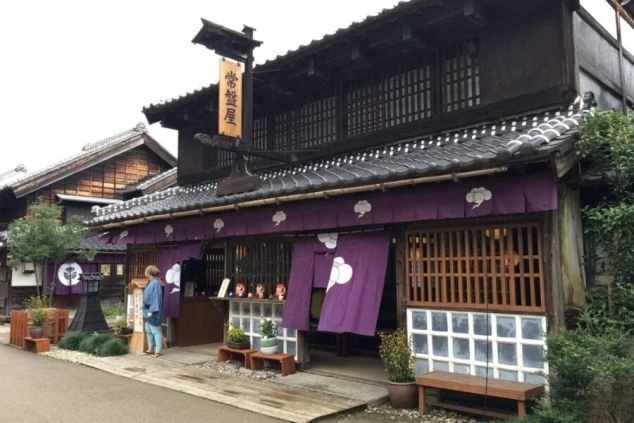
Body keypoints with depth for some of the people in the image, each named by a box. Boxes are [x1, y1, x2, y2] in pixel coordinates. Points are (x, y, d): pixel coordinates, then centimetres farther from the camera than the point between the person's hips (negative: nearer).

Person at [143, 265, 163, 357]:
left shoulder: (155, 283, -15)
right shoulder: (151, 283, 14)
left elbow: (156, 298, -20)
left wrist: (152, 311, -23)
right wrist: (146, 310, 20)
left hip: (152, 311, -10)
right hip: (148, 311, 10)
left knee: (155, 331, -6)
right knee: (148, 331, 14)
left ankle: (159, 350, -3)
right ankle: (151, 349, 22)